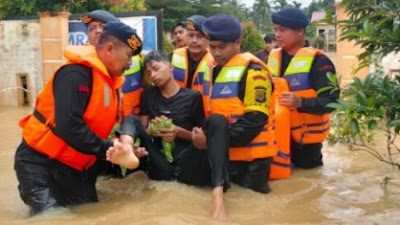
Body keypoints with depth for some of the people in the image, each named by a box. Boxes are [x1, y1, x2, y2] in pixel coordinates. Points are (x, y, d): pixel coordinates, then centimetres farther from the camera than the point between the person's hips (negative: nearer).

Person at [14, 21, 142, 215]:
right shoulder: (75, 74, -22)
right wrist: (108, 148, -24)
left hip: (74, 167, 9)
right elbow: (68, 127, -31)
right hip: (39, 162, -8)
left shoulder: (109, 80, 6)